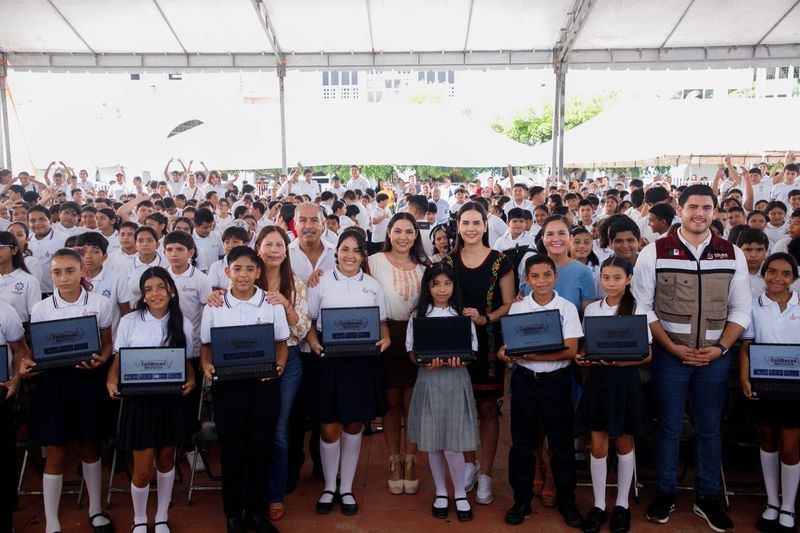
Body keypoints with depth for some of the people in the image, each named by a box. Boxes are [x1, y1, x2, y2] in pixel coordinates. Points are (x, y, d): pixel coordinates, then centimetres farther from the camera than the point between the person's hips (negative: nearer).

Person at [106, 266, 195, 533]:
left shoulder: (182, 324, 1)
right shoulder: (129, 321, -4)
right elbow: (118, 360, 2)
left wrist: (190, 380, -12)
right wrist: (112, 382, -17)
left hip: (172, 400, 2)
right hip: (139, 400, -2)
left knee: (166, 461, 16)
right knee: (143, 470, 2)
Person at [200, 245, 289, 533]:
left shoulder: (272, 303, 1)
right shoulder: (214, 306, 1)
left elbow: (281, 343, 5)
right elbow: (206, 344, 7)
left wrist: (279, 365, -13)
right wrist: (207, 365, -13)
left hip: (264, 385, 0)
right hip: (227, 385, 0)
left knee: (261, 450, 10)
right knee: (232, 450, 10)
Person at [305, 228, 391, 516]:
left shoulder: (373, 285, 9)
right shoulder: (321, 283, 3)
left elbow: (382, 322, 12)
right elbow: (309, 321, 5)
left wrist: (385, 339, -8)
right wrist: (313, 342, -13)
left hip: (363, 361, 2)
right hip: (328, 360, -1)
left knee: (354, 426, 10)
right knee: (329, 427, 3)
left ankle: (346, 489, 26)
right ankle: (329, 487, 25)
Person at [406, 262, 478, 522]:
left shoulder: (463, 315, 2)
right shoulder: (418, 316, 2)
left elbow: (472, 351, 2)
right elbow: (411, 351, 2)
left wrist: (459, 361, -19)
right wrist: (426, 363, -18)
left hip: (456, 380, -1)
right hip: (429, 381, 1)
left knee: (453, 443, -2)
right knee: (432, 441, 9)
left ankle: (460, 494, 19)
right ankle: (441, 492, 28)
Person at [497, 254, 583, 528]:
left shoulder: (567, 308, -3)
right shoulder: (517, 307, 2)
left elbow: (570, 351, -11)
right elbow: (508, 344, 2)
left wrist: (528, 355, -21)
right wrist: (505, 353, -23)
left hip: (556, 380, -1)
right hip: (524, 380, 1)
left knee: (561, 442, 8)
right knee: (522, 442, 8)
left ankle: (567, 500, 26)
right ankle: (522, 500, 23)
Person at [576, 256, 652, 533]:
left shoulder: (637, 310, -5)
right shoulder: (591, 309, 3)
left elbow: (647, 354, -5)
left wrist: (621, 361, -23)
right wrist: (583, 357, -12)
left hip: (625, 380, -2)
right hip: (598, 379, 2)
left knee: (624, 444, 12)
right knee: (598, 446, 6)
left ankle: (622, 505, 27)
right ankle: (599, 505, 20)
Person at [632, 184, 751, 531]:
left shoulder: (732, 255, 4)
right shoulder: (654, 252, -4)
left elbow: (740, 309, 5)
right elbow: (642, 307, -4)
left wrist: (720, 347, -8)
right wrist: (673, 347, -11)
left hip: (715, 357, 2)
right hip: (670, 355, -2)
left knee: (710, 428, 13)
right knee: (669, 427, 8)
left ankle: (707, 498, 29)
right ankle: (665, 494, 25)